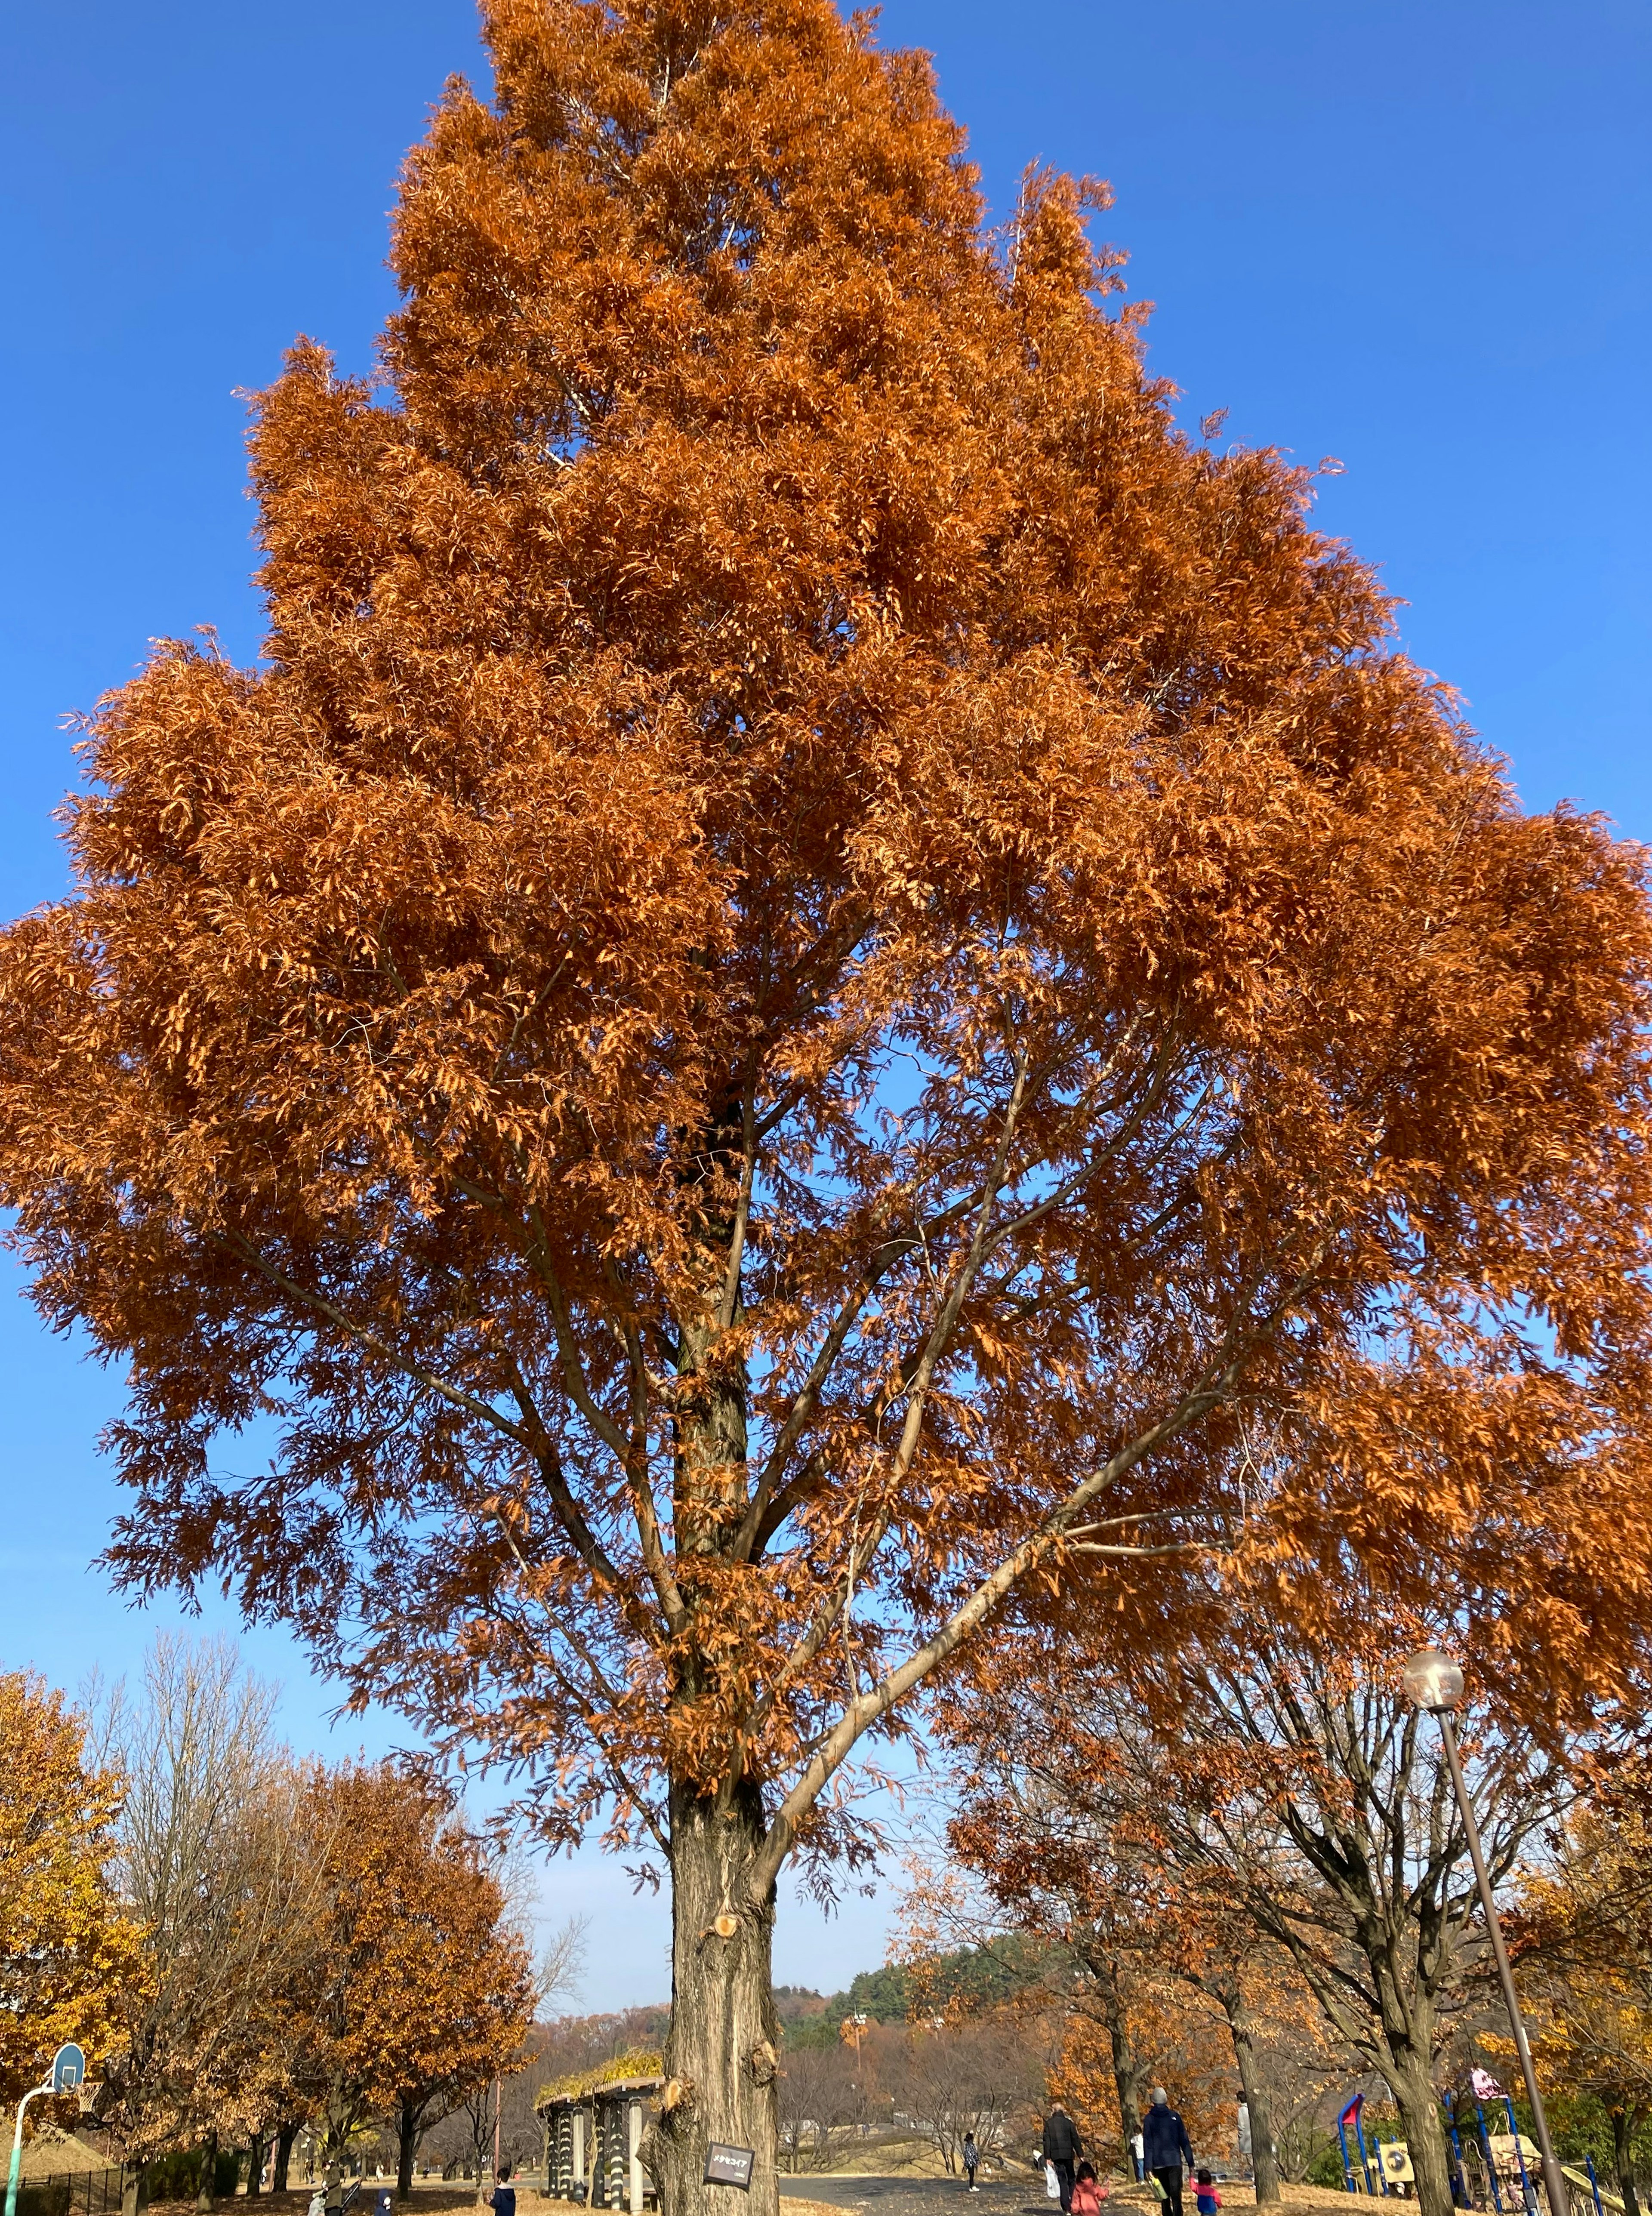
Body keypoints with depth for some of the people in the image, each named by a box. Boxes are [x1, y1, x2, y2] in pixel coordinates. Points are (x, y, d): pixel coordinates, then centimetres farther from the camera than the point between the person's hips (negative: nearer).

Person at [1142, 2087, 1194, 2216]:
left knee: (1165, 2197, 15)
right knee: (1176, 2196, -6)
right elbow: (1184, 2141, 2)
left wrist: (1149, 2168, -3)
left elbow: (1148, 2144, -3)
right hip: (1175, 2162, -1)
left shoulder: (1149, 2119, 2)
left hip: (1159, 2164, 1)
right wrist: (1190, 2163, 8)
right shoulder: (1174, 2116, 2)